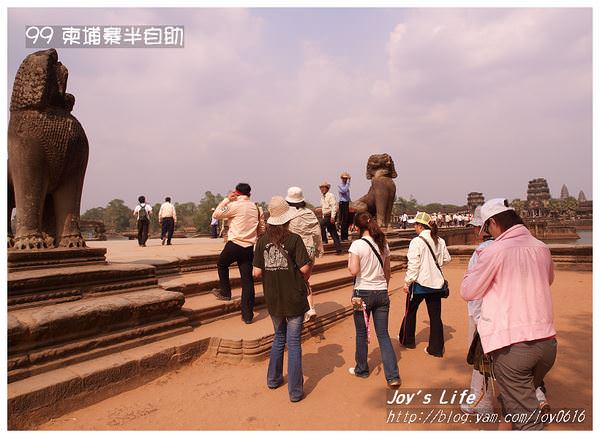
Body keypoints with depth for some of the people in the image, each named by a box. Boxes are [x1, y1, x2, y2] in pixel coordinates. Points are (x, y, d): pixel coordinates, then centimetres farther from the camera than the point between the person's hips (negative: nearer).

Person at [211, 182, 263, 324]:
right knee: (247, 280, 5)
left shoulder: (235, 205, -7)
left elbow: (216, 214, -1)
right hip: (249, 248, 5)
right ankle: (248, 315, 6)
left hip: (234, 245, -4)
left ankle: (225, 292, 31)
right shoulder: (256, 208, 10)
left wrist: (227, 199, 5)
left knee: (222, 264, 26)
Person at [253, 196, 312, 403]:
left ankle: (273, 378, 36)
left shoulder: (262, 241, -2)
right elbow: (305, 268, -16)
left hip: (273, 300, 4)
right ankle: (295, 391, 14)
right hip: (294, 299, -4)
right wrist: (304, 280, 5)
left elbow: (257, 272, -3)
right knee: (294, 343, 6)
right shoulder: (294, 239, -13)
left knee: (279, 337, 24)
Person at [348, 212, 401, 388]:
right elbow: (388, 271, 12)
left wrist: (349, 262, 0)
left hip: (363, 293, -4)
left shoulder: (357, 244, -13)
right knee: (383, 335, 8)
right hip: (382, 293, 5)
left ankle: (361, 369, 30)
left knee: (361, 333, 13)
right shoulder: (383, 244, 5)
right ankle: (393, 376, 4)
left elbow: (354, 271, -20)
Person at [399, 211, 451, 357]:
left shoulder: (417, 242, -15)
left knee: (410, 312, 16)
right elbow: (446, 259, 10)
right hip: (436, 283, 5)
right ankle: (436, 348, 14)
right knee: (435, 315, 10)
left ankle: (407, 340, 31)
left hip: (420, 282, -5)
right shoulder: (440, 241, 2)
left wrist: (407, 282, -9)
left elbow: (413, 265, -17)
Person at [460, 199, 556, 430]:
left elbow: (467, 292, -4)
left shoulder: (495, 251, -12)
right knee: (523, 396, 28)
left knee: (525, 417, 3)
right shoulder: (541, 248, 6)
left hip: (511, 344, -6)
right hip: (547, 340, 6)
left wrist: (477, 264, 8)